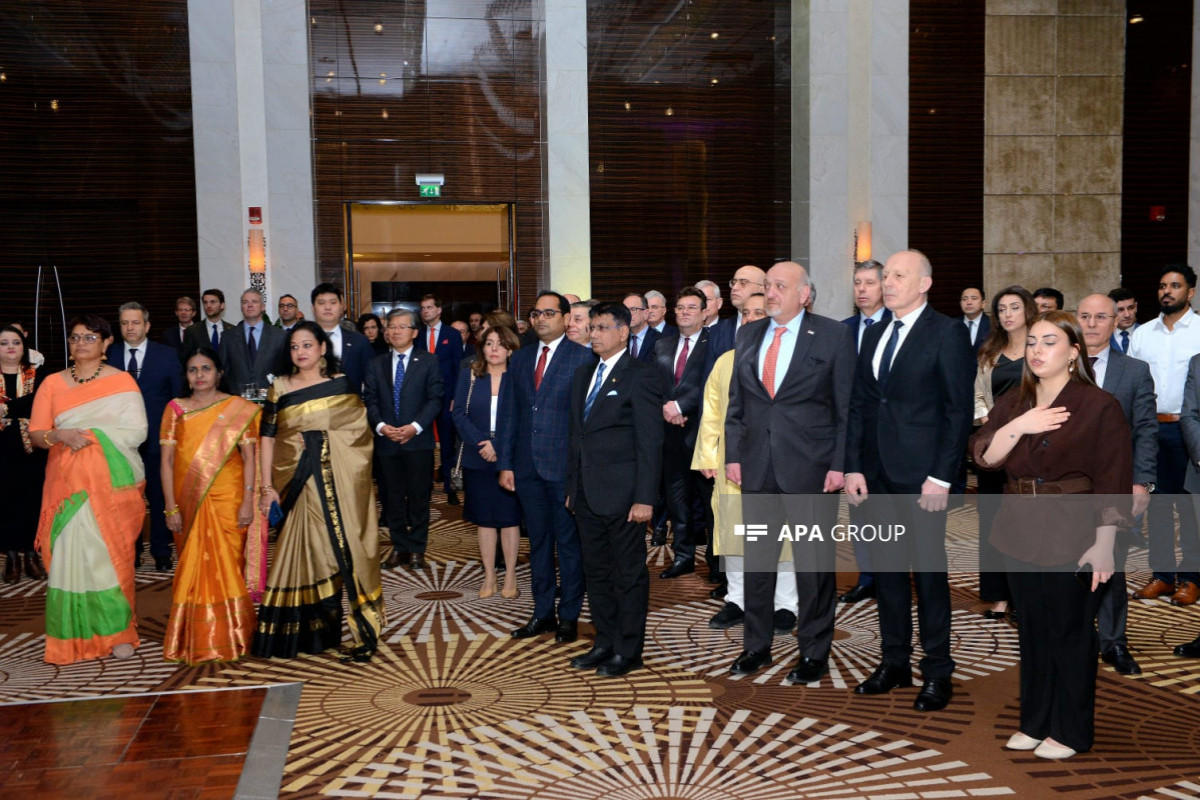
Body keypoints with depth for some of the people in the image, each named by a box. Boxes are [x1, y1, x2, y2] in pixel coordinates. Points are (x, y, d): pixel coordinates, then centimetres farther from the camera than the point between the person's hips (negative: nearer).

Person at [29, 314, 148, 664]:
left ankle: (117, 631, 9)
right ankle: (77, 635, 6)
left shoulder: (122, 381, 4)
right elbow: (35, 434, 5)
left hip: (112, 483, -2)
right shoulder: (52, 383, 11)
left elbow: (136, 431, -5)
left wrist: (91, 435, -11)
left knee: (112, 554, -1)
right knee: (71, 555, -3)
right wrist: (61, 435, -15)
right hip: (67, 484, 2)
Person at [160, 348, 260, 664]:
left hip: (227, 500, -2)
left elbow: (249, 458, -2)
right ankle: (195, 640, 16)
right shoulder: (175, 409, 7)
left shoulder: (239, 409, 2)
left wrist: (248, 502, -9)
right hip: (189, 502, 2)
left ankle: (227, 638, 11)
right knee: (193, 569, 6)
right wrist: (171, 507, -3)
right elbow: (167, 460, 3)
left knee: (227, 566, -1)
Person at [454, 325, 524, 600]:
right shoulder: (468, 376, 6)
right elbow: (459, 414, 0)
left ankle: (510, 578, 12)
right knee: (484, 519, 8)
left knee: (509, 518, 3)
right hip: (477, 460, 2)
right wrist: (481, 443, -13)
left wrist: (498, 446, -16)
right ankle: (489, 577, 17)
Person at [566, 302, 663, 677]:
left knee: (629, 573, 4)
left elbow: (650, 442, -12)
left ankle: (629, 651, 15)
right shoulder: (583, 374, 14)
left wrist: (645, 498, -16)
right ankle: (605, 642, 27)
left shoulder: (640, 375, -9)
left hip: (622, 493, -7)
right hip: (587, 492, 7)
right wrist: (573, 487, 14)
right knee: (596, 571, 14)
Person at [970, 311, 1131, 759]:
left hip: (1071, 540, -5)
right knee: (1031, 631, 15)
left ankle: (1071, 732, 21)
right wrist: (1017, 427, -18)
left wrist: (1103, 546, -14)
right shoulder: (1013, 404, 9)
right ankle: (1035, 722, 29)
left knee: (1070, 634, 6)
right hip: (1020, 537, 5)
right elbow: (984, 456, -2)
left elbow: (1111, 484, -11)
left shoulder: (1099, 406, -8)